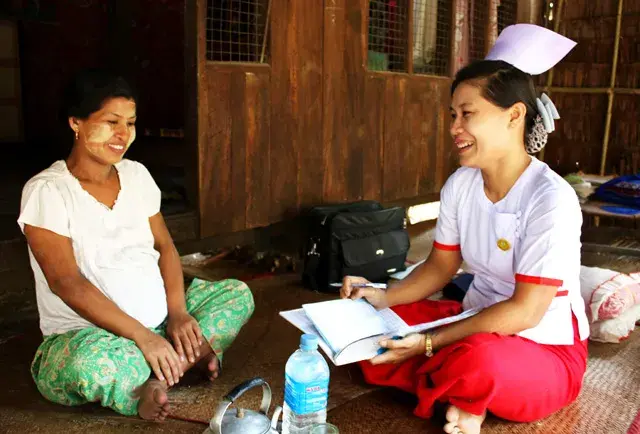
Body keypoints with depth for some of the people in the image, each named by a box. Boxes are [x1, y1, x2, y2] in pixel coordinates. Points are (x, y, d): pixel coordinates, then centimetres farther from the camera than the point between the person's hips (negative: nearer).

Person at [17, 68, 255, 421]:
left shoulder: (136, 174, 6)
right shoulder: (47, 191, -13)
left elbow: (164, 246, 8)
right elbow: (66, 282, -20)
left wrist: (177, 312, -9)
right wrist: (142, 336, -26)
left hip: (158, 317, 7)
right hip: (85, 334, -7)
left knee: (237, 293, -2)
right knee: (95, 362, -39)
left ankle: (153, 381, -17)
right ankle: (188, 356, -13)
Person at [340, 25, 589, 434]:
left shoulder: (551, 199, -24)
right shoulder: (459, 185, -3)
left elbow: (525, 311, -24)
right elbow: (440, 266, 6)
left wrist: (428, 343, -26)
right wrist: (383, 297, -13)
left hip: (545, 350, -6)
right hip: (478, 322, 6)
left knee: (476, 362, -40)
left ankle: (463, 396, -5)